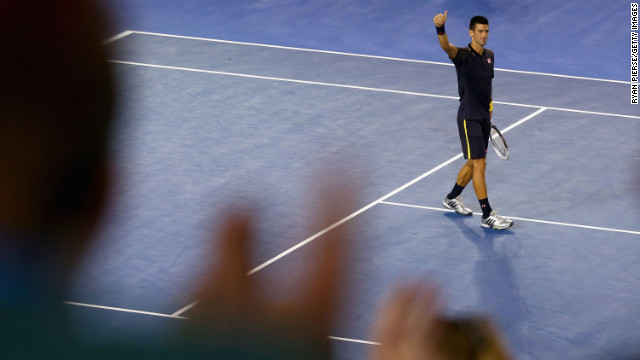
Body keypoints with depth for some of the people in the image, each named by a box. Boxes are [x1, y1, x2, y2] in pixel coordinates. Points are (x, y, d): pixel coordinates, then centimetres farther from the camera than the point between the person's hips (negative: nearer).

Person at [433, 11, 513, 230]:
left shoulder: (489, 56, 6)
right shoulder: (463, 55, -16)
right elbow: (447, 46, -38)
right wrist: (440, 28, -58)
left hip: (484, 117, 8)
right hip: (468, 118, -8)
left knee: (474, 163, 18)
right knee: (479, 165, -9)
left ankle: (452, 199, 39)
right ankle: (488, 216, -8)